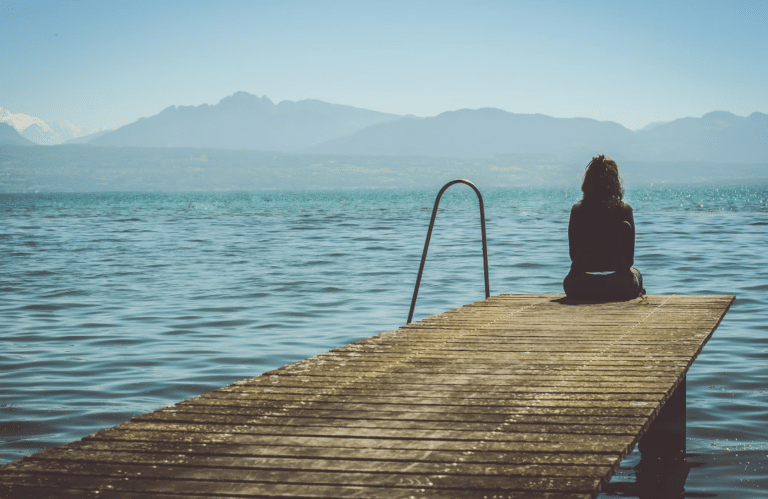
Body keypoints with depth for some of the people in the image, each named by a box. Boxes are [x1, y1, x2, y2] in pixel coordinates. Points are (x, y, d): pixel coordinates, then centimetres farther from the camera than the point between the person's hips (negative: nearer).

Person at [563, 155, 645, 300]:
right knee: (635, 273, 35)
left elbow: (573, 253, 7)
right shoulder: (624, 210, -3)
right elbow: (629, 257, 1)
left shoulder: (577, 210, 0)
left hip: (580, 289, 1)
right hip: (618, 288, 0)